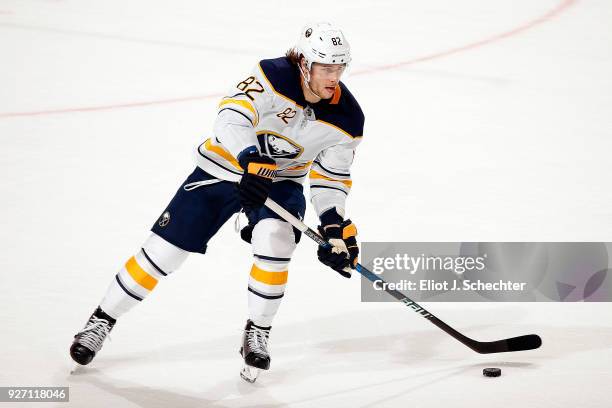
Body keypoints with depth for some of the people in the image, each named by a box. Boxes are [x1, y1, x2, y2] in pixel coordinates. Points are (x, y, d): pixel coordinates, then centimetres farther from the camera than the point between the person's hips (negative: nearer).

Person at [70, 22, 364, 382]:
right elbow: (231, 118, -39)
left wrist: (336, 227, -16)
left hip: (282, 181, 2)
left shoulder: (347, 118, -14)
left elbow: (331, 177, -3)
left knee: (275, 241, -29)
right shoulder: (273, 76, -26)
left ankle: (258, 332, -8)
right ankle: (102, 320, 16)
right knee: (164, 250, -3)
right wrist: (252, 161, -55)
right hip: (224, 168, -2)